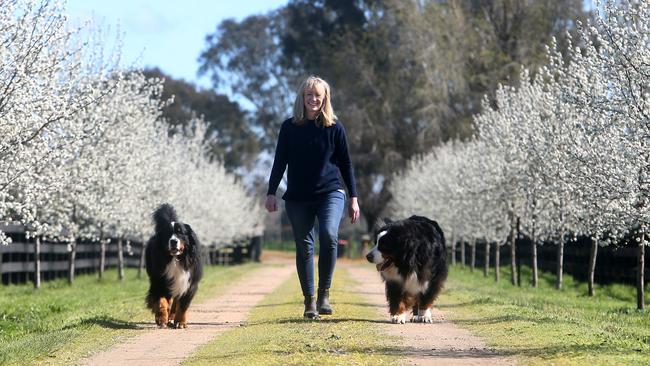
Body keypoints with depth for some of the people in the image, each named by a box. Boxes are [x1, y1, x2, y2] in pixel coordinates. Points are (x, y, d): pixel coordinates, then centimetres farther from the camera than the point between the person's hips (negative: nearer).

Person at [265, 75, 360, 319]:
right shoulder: (290, 127, 5)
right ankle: (309, 301, 10)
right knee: (304, 248, 2)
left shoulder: (334, 127, 4)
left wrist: (353, 198, 4)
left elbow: (345, 163, 7)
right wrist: (271, 193, 0)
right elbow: (280, 162, 8)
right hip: (298, 198, 2)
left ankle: (324, 293, -13)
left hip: (330, 193, -2)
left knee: (329, 236, -24)